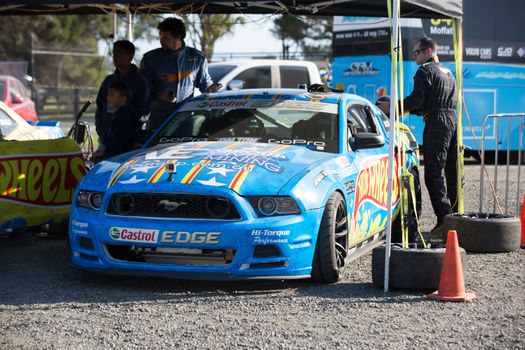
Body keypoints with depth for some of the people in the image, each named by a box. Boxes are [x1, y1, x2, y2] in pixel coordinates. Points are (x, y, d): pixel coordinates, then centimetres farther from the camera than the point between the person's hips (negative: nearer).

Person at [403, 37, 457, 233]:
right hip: (453, 121, 9)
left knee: (434, 174, -9)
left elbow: (417, 99, -15)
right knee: (453, 173, 12)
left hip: (436, 124, -9)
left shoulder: (425, 71, -4)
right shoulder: (448, 73, 24)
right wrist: (409, 110, 25)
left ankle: (445, 218, -17)